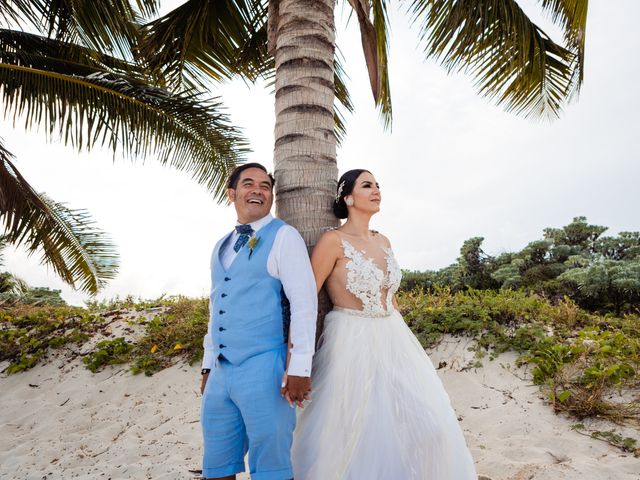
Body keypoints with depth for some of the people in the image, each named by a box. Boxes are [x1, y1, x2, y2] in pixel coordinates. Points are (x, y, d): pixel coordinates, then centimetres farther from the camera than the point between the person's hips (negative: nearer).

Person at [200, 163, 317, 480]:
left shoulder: (283, 236, -4)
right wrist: (208, 365, 19)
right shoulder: (221, 247, 17)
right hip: (220, 373, 7)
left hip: (263, 370, -6)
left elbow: (304, 302, -12)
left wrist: (299, 368, -17)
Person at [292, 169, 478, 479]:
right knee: (352, 435, 3)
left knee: (424, 423, 6)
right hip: (351, 344, -6)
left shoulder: (383, 242, 10)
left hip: (393, 340, 7)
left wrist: (402, 341, 19)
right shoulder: (333, 241, -11)